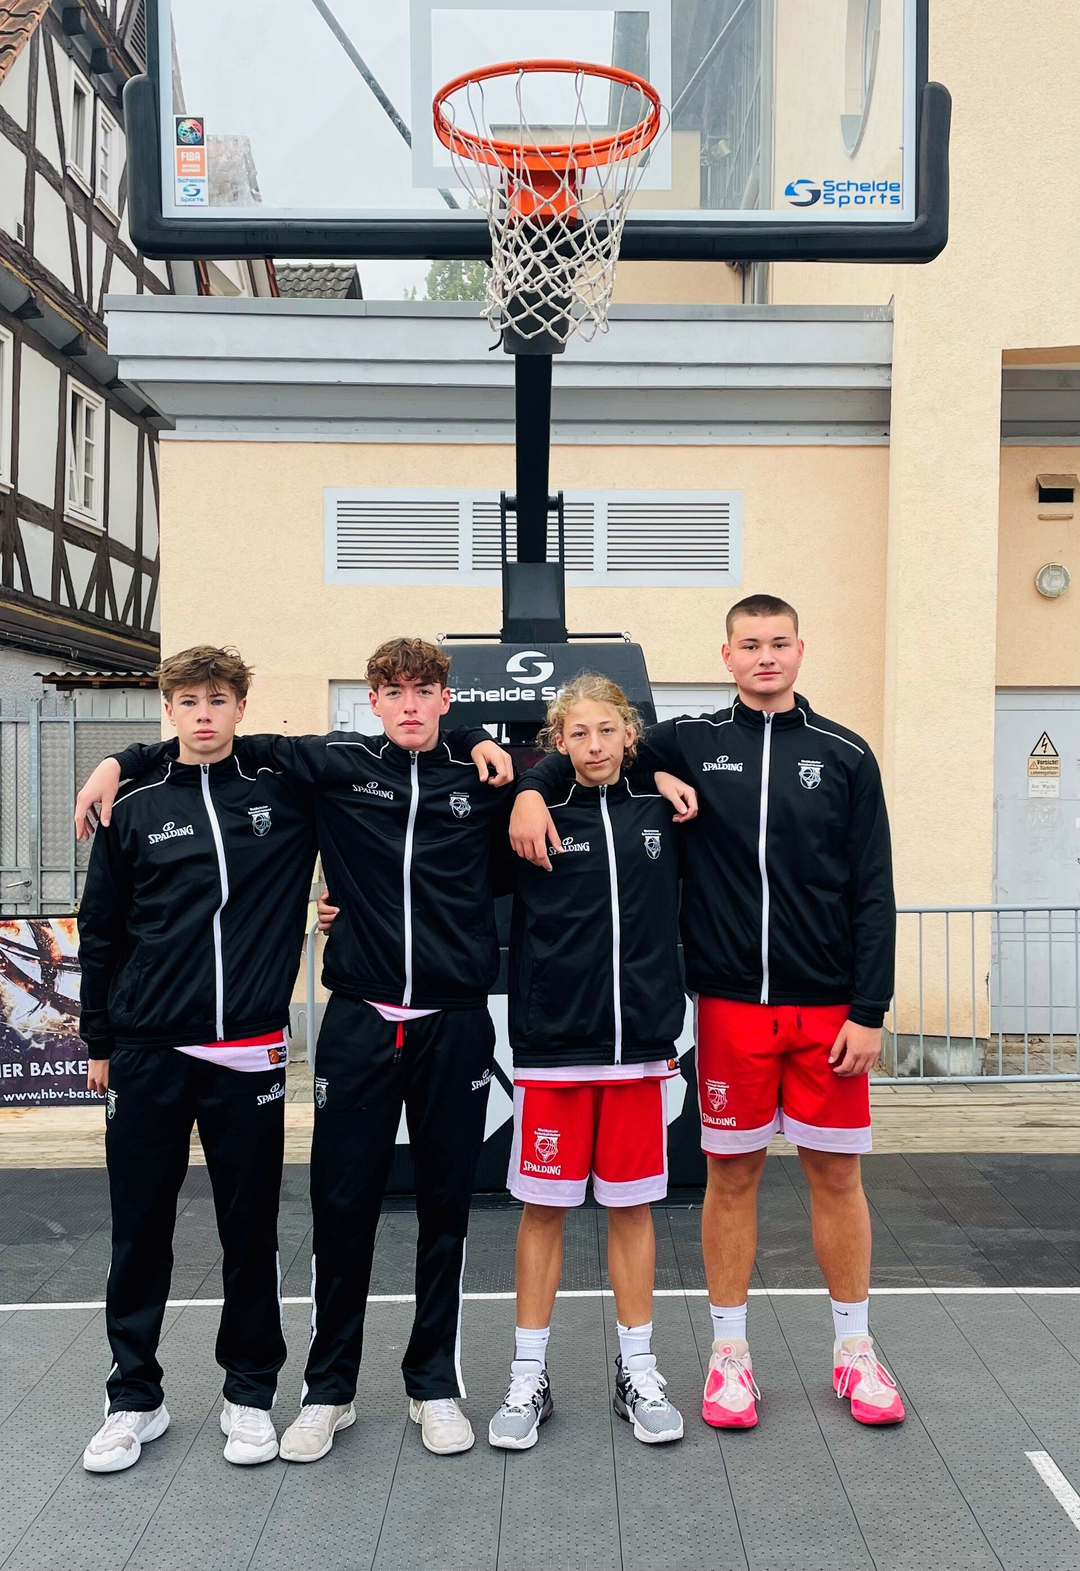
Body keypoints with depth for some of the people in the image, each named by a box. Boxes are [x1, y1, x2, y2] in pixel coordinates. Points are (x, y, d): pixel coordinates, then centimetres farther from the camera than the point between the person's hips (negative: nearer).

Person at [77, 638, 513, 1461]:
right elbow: (244, 748, 12)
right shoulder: (339, 764, 3)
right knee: (342, 1205, 6)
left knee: (446, 1206, 9)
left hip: (454, 1024, 0)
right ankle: (329, 1389, 24)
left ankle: (435, 1384, 26)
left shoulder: (482, 781, 4)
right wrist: (123, 761, 8)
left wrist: (507, 770, 2)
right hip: (359, 1022, 0)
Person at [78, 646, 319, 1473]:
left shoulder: (286, 793, 2)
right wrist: (100, 1041, 11)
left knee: (251, 1231, 9)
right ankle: (135, 1398, 26)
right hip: (147, 1056, 1)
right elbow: (100, 931, 11)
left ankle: (250, 1391, 27)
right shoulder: (134, 809, 5)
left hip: (248, 1054, -1)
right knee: (140, 1232, 9)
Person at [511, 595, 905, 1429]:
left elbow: (872, 891, 1)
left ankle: (855, 1349, 27)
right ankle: (730, 1351, 24)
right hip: (732, 1004, 0)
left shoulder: (844, 755, 3)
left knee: (836, 1173, 9)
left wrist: (869, 1010, -4)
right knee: (733, 1174, 8)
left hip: (828, 1007, 0)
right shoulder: (692, 742, 4)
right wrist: (532, 788, -11)